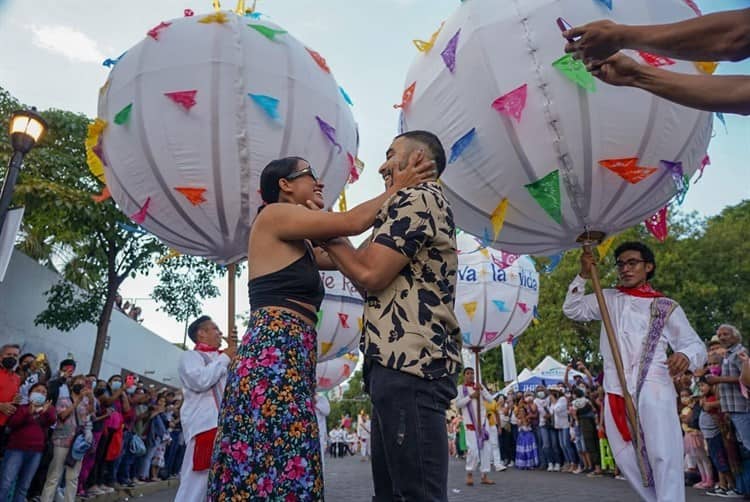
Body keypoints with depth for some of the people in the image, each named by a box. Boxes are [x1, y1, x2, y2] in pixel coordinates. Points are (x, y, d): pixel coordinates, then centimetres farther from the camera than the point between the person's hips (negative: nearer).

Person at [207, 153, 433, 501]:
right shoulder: (273, 215, -1)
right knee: (279, 469, -10)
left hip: (289, 356, 10)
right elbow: (351, 223, -5)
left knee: (270, 465, 10)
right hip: (273, 353, -9)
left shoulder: (299, 246, 26)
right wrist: (398, 188, 5)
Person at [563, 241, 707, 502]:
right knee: (627, 459, 7)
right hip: (616, 393, 4)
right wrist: (583, 275, 4)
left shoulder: (666, 307, 6)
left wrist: (685, 356, -21)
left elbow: (696, 345, 4)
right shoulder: (608, 299, 16)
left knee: (663, 458, -9)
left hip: (652, 390, -3)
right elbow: (572, 309, 16)